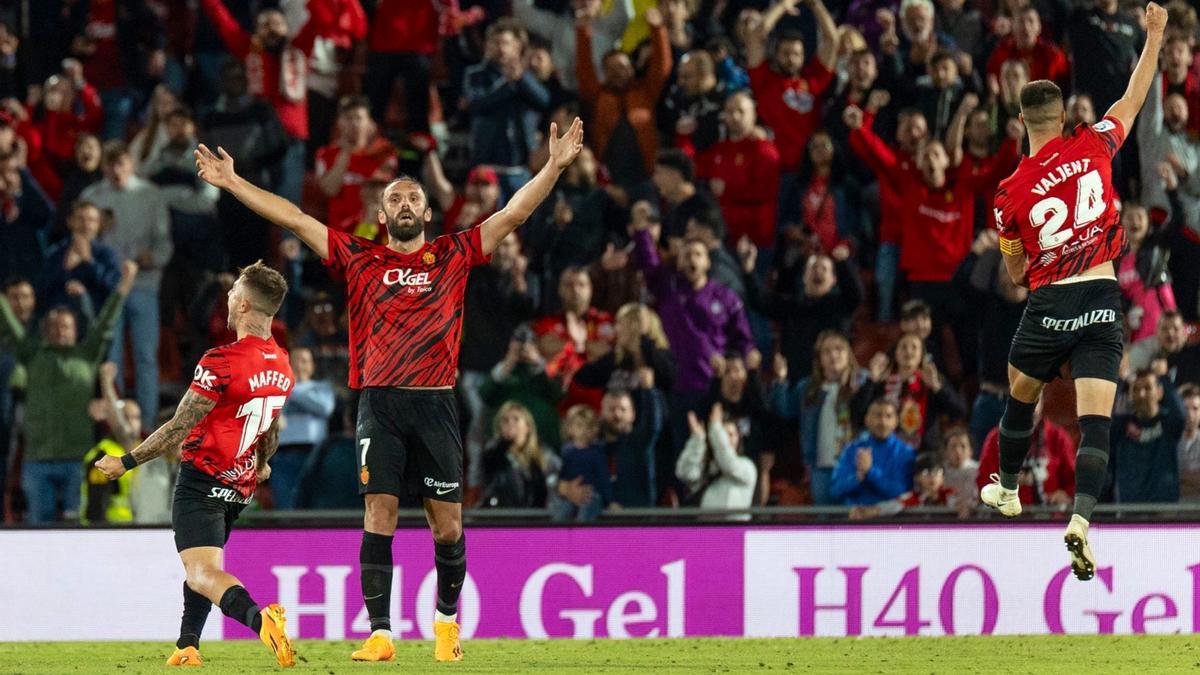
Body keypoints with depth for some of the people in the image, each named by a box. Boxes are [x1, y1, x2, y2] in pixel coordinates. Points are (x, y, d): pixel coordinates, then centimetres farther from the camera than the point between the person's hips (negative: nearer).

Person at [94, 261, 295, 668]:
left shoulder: (222, 361, -20)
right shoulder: (281, 366, 4)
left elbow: (179, 428, -18)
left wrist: (126, 463, -8)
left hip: (203, 480, -8)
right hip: (239, 488, 8)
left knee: (203, 573, -18)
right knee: (201, 566, 25)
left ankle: (259, 618, -44)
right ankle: (187, 648, 26)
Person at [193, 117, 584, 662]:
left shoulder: (453, 256, 10)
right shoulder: (359, 259, 11)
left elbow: (513, 213, 7)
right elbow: (293, 219, 11)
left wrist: (555, 166, -2)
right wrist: (232, 182, 9)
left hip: (435, 403, 0)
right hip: (379, 405, 0)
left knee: (447, 522, 1)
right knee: (379, 515, -6)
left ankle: (447, 618, 22)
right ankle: (380, 634, -7)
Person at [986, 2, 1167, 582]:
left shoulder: (1011, 193, -6)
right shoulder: (1093, 148, -5)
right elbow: (1135, 97, 10)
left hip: (1050, 303, 0)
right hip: (1103, 300, 0)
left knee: (1020, 399, 26)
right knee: (1096, 421, -6)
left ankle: (1008, 491, 44)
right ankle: (1081, 519, -24)